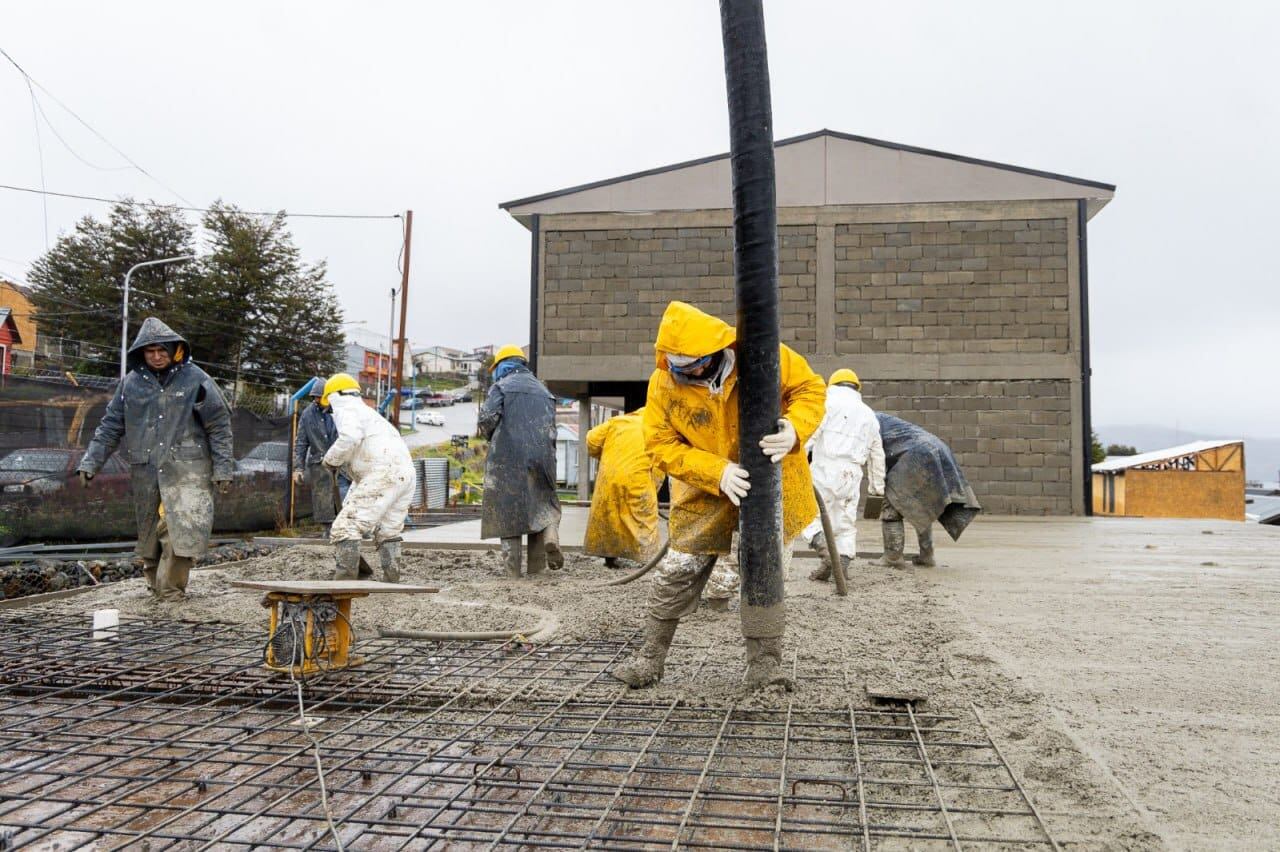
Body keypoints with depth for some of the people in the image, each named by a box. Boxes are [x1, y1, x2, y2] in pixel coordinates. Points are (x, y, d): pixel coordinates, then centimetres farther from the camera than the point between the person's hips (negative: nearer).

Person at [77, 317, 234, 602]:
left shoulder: (196, 380, -3)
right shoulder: (131, 382, 6)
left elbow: (219, 426, 0)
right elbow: (110, 426, 13)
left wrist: (222, 469, -3)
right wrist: (90, 462, 7)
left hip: (186, 469, -3)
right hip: (144, 469, 3)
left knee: (188, 530, -12)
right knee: (148, 531, 11)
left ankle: (170, 589, 1)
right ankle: (154, 579, 30)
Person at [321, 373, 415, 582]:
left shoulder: (346, 410, 5)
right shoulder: (368, 413, 33)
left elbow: (350, 437, -18)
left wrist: (332, 459, -3)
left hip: (383, 474, -9)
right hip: (406, 473, 9)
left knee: (345, 527, -7)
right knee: (388, 533, 21)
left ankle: (345, 580, -12)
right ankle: (391, 581, 21)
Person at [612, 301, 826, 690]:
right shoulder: (663, 385, -15)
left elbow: (811, 389, -10)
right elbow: (662, 446, -13)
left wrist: (793, 429, -32)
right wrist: (718, 472, -27)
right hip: (707, 493, 1)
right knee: (676, 573, 4)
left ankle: (764, 663, 25)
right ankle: (650, 658, 20)